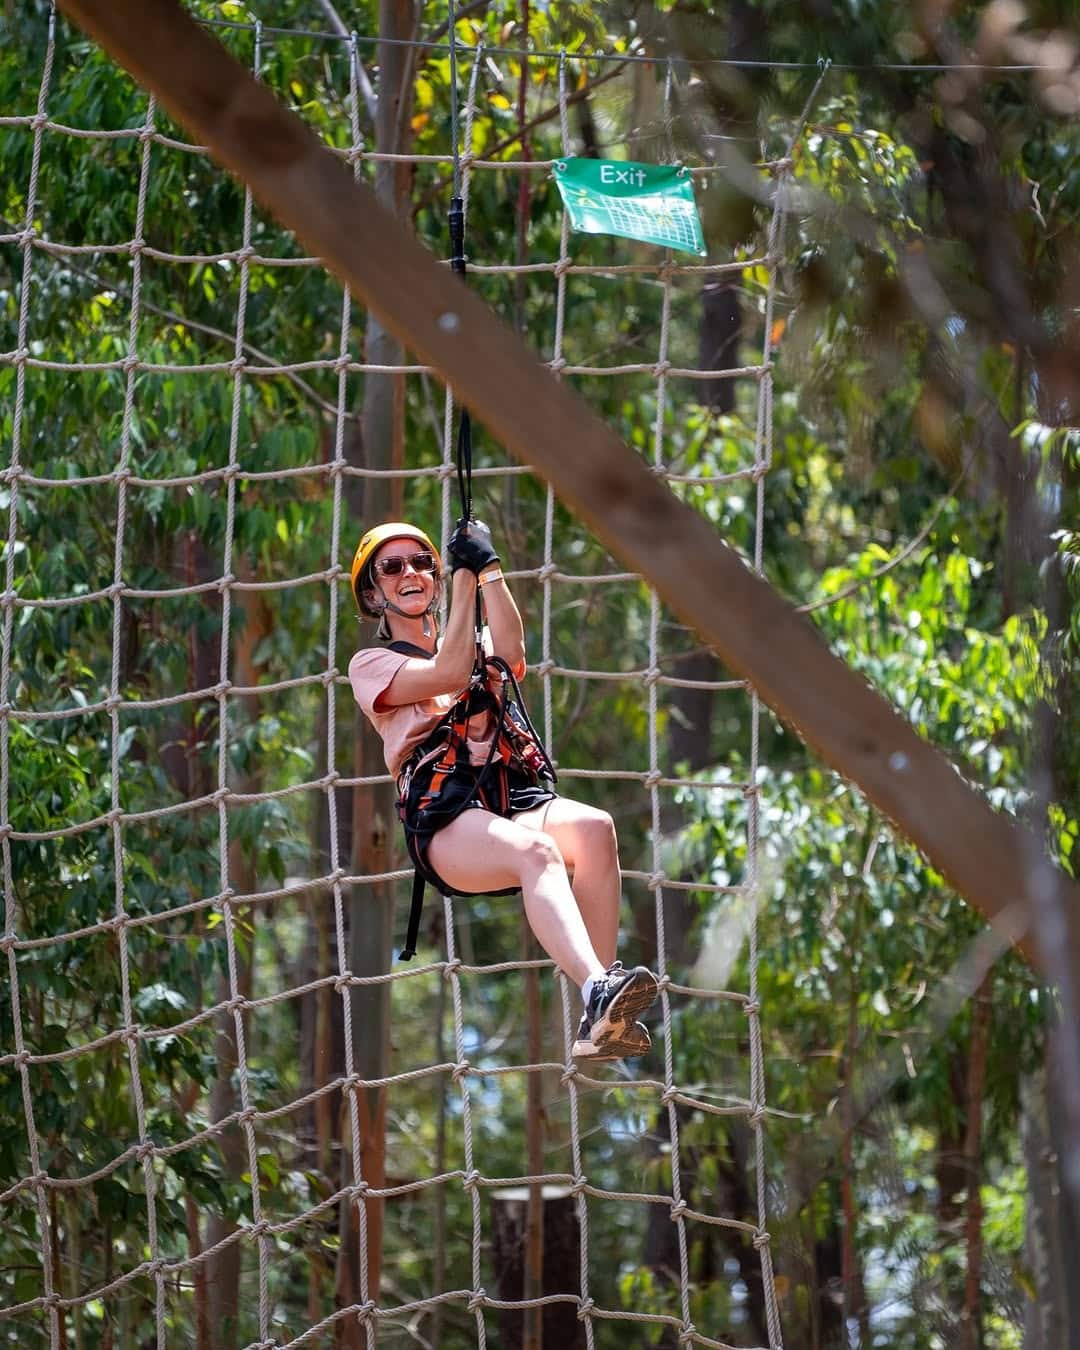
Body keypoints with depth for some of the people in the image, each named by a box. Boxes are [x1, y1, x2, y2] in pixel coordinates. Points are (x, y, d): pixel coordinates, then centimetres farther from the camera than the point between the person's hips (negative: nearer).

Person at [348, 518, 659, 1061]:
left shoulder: (478, 644, 31)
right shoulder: (371, 665, 18)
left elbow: (510, 651, 5)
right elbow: (449, 674, -3)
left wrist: (488, 568, 0)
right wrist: (466, 574, 2)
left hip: (516, 798, 4)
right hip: (444, 816, -4)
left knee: (595, 828, -30)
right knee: (537, 851, -36)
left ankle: (599, 1026, -39)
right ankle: (598, 991, -60)